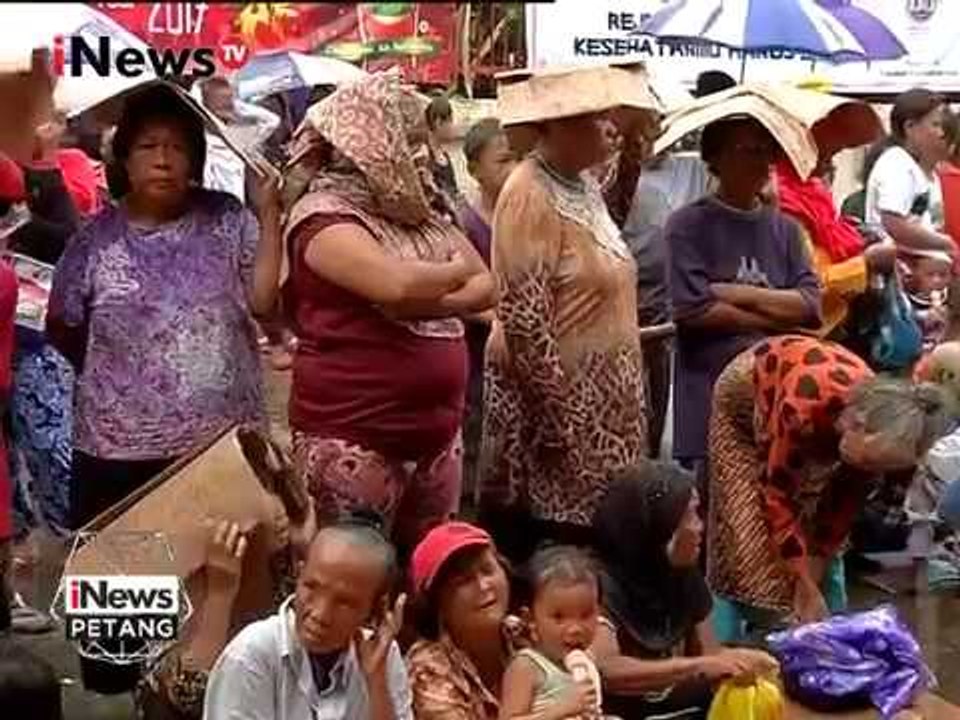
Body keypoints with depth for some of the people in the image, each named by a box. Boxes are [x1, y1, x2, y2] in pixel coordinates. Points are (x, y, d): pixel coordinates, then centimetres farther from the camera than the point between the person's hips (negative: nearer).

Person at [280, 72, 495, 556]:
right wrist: (456, 270, -5)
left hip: (437, 436, 8)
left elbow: (486, 289, 8)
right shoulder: (326, 216, -10)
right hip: (352, 442, -7)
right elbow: (398, 285, -26)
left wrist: (427, 302, -12)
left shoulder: (415, 211, 15)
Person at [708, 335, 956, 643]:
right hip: (745, 398, -4)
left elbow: (842, 511, -15)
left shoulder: (882, 435, -29)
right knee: (751, 541, -12)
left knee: (822, 542, -2)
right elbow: (776, 496, -35)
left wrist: (810, 583, -14)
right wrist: (807, 589, -30)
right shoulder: (806, 405, -46)